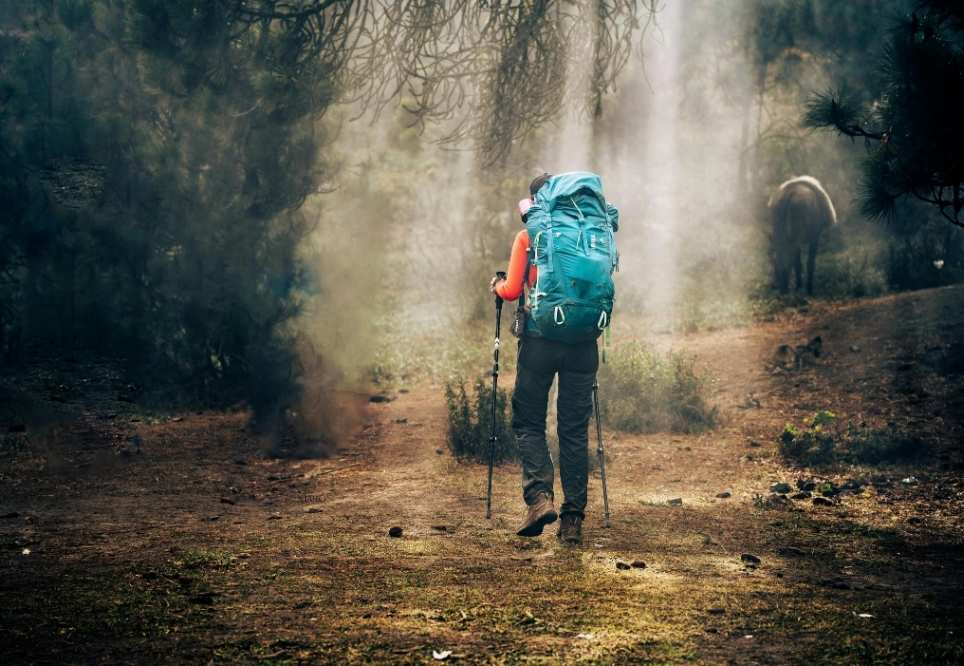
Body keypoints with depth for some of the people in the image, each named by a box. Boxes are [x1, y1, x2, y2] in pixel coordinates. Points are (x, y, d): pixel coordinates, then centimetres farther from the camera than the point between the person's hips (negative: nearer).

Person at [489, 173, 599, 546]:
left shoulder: (527, 238, 0)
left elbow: (512, 291, -5)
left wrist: (496, 287, 16)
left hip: (540, 339, -3)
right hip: (582, 342, 3)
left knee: (528, 422, 8)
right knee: (575, 430, 7)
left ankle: (539, 495, -15)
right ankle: (573, 520, 3)